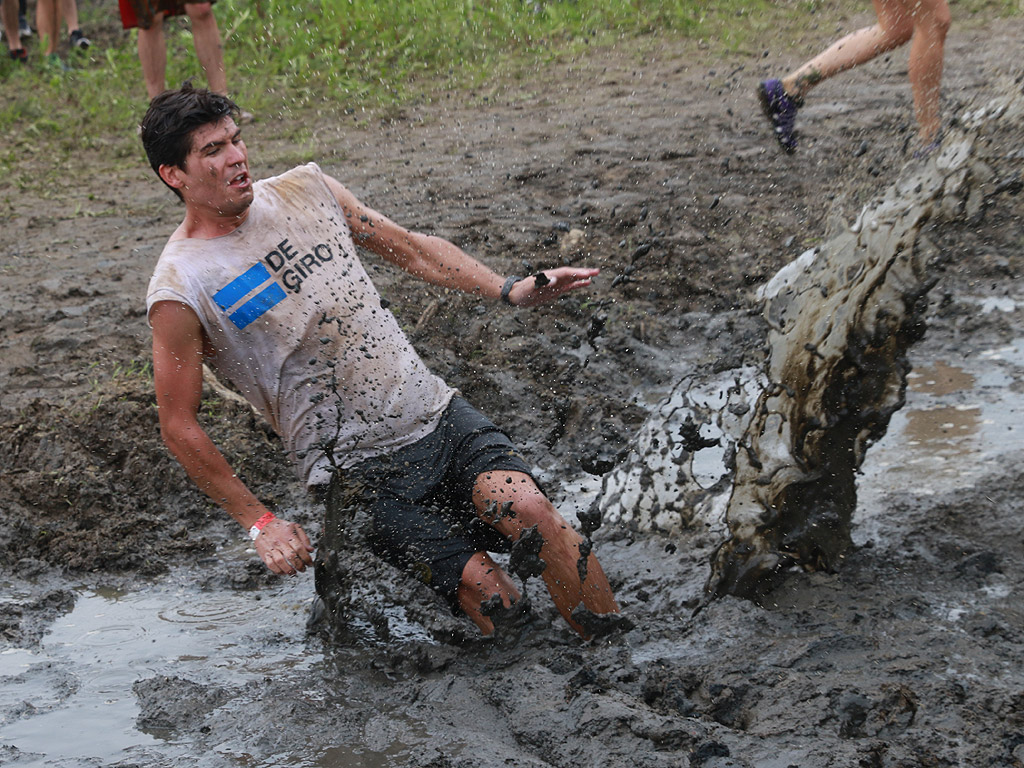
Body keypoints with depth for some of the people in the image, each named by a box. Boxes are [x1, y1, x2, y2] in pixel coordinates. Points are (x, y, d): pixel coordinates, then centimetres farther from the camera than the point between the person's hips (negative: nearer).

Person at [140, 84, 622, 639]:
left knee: (530, 510, -20)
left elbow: (413, 250, 17)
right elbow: (179, 427, -3)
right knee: (484, 587, -18)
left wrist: (511, 291, 5)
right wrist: (259, 523, -5)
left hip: (436, 412, 4)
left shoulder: (305, 188, 6)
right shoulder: (179, 292, -9)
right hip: (361, 473, -4)